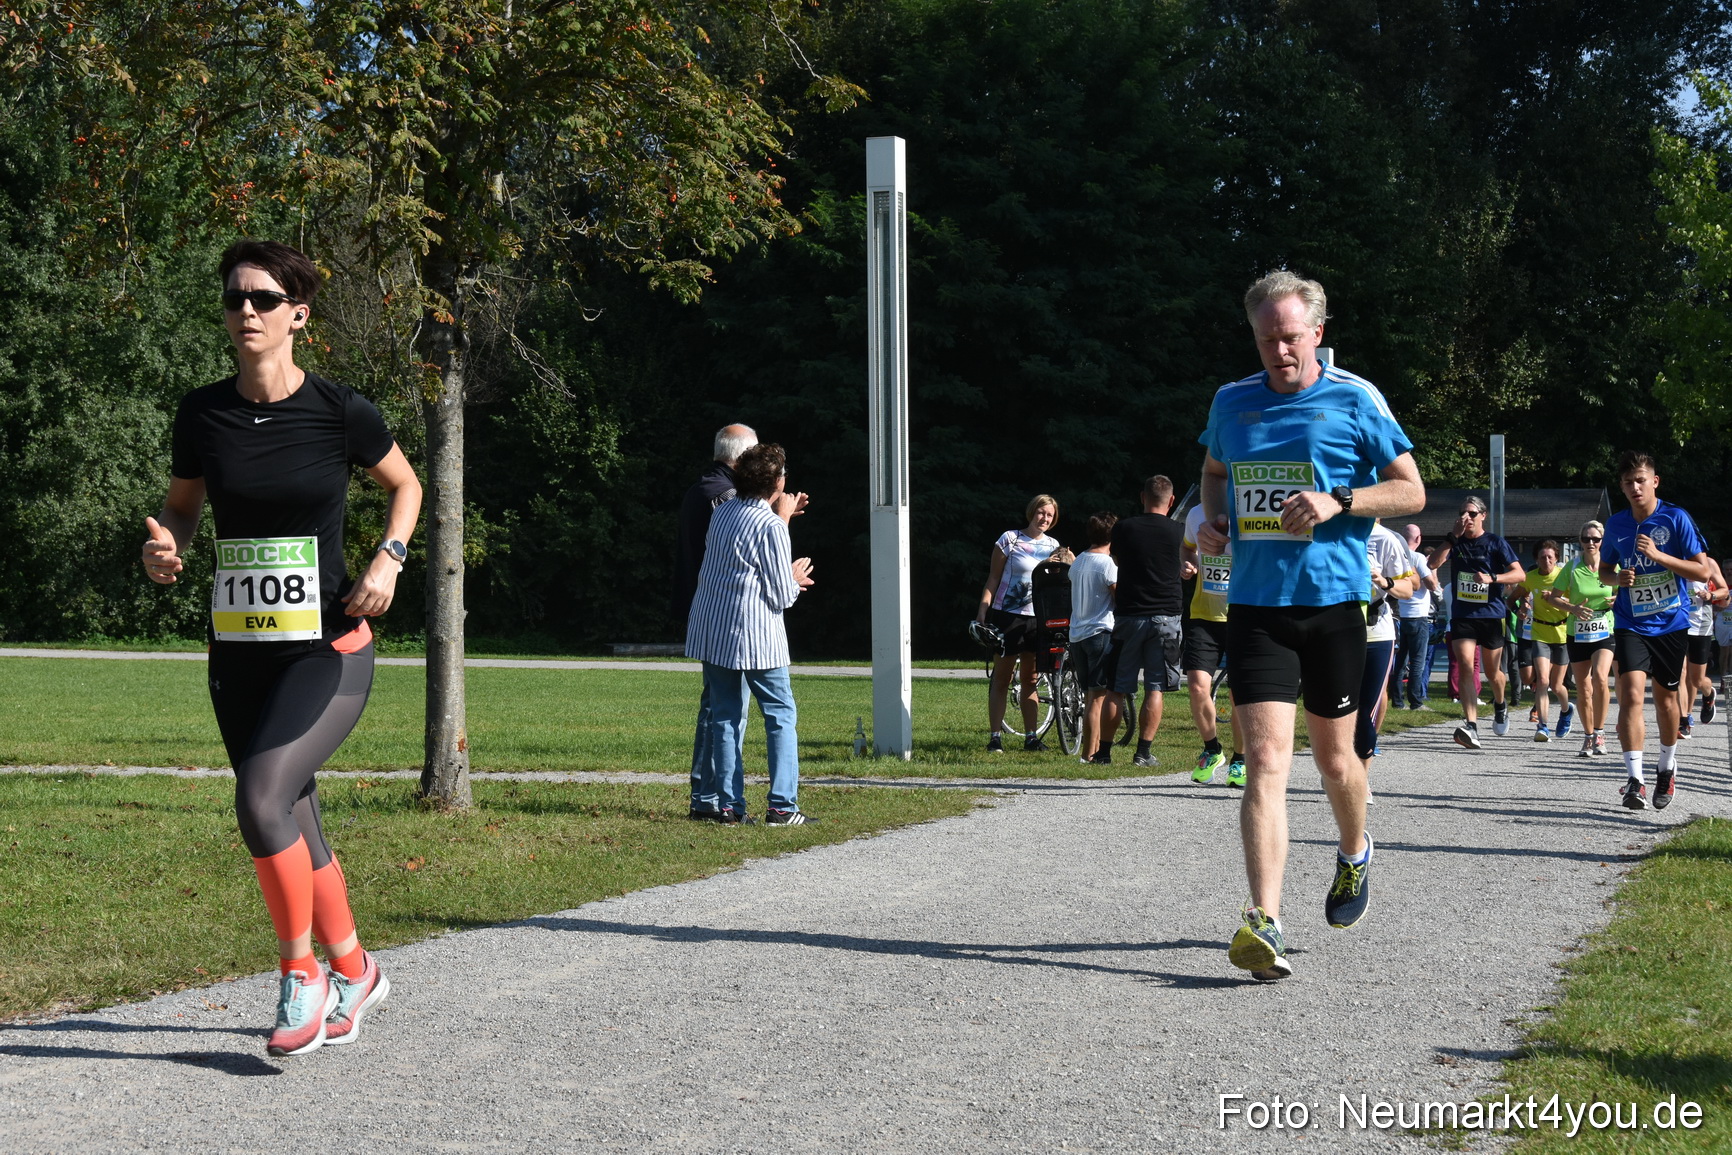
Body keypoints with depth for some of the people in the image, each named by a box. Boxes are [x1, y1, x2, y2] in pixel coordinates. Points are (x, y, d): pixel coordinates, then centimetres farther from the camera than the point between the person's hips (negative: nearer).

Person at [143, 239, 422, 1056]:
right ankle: (355, 973, 32)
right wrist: (163, 545, -7)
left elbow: (404, 485, 8)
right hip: (239, 652, 5)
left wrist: (388, 560, -8)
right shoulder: (203, 413, -1)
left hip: (330, 651, -4)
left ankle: (302, 976, -3)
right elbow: (183, 503, 14)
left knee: (261, 801, -22)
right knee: (293, 826, 12)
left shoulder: (340, 412, -9)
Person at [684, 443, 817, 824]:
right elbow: (782, 597, -10)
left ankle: (727, 804, 6)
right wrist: (795, 578, 11)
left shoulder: (722, 513, 8)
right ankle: (782, 804, -3)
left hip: (710, 631, 7)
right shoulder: (770, 526, -13)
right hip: (755, 635, -7)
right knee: (781, 714, 3)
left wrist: (781, 517, 26)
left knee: (725, 716, 9)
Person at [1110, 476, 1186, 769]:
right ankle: (1143, 751, -1)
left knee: (1117, 689, 6)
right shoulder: (1179, 532, -2)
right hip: (1166, 616, -1)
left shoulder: (1123, 528, 0)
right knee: (1154, 689, 2)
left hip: (1128, 615, 1)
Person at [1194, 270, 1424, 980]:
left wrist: (1338, 501, -14)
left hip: (1333, 600, -1)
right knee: (1266, 759, -11)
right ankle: (1264, 923, -19)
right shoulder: (1232, 403, 8)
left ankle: (1354, 853, 45)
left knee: (1333, 755, 12)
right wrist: (1212, 519, 7)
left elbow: (1412, 492, 1)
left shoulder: (1354, 400, -2)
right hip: (1254, 605, 1)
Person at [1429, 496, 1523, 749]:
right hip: (1462, 615, 1)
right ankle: (1471, 727, -25)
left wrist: (1492, 578, -22)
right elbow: (1432, 563, -8)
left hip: (1491, 614, -1)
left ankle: (1500, 705, 46)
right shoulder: (1456, 542, 6)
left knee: (1492, 671, 12)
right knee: (1466, 667, -16)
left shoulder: (1495, 543, -1)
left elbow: (1519, 573, -6)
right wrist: (1453, 537, -14)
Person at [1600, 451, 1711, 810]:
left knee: (1665, 697, 12)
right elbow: (1604, 569, 17)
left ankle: (1667, 769, 34)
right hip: (1631, 626, 1)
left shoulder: (1676, 519, -8)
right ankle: (1635, 781, -19)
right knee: (1631, 694, -17)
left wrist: (1658, 555, -21)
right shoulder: (1616, 524, 3)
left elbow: (1702, 570, -10)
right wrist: (1617, 578, -7)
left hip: (1671, 624, -1)